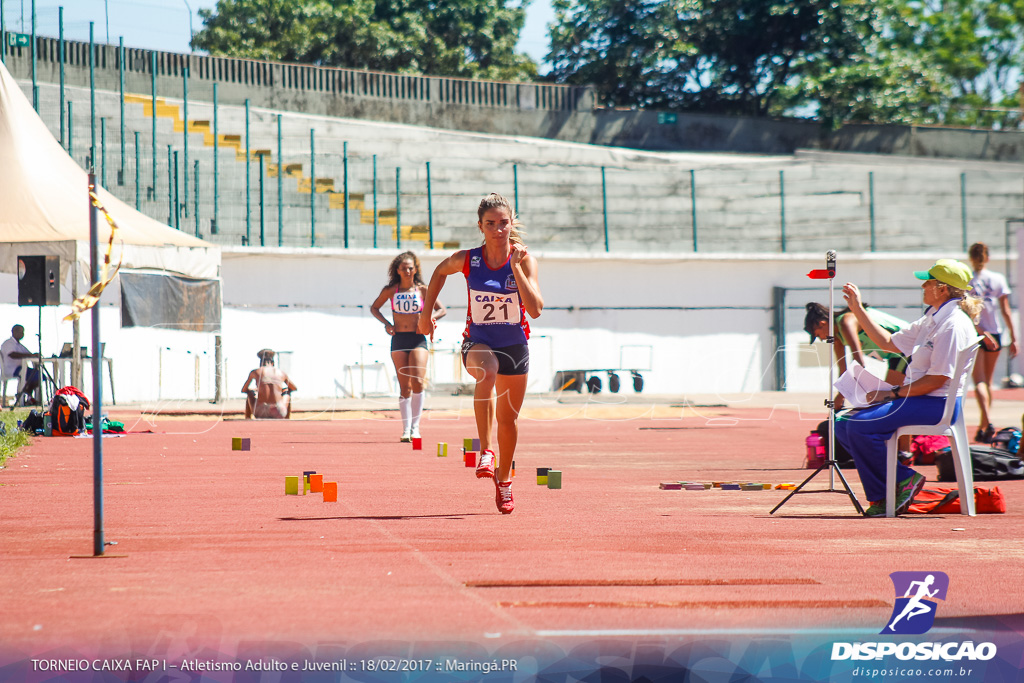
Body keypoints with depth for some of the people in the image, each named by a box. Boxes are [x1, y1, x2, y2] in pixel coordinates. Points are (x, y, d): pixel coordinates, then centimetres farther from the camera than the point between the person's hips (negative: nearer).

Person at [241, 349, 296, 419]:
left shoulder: (255, 372, 10)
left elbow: (243, 390, 26)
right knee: (287, 392, 35)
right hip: (278, 414, 0)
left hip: (259, 412, 0)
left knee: (250, 392, 34)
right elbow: (294, 388, 34)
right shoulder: (283, 373, 14)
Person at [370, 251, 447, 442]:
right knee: (405, 387, 1)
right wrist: (386, 323, 2)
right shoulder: (390, 290, 4)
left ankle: (415, 426, -5)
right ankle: (406, 428, 7)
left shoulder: (422, 290, 1)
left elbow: (441, 310, 8)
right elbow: (374, 308, 17)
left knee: (417, 383, -16)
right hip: (398, 340, 1)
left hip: (418, 340, -1)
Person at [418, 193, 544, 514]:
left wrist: (516, 268, -31)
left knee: (508, 418, 11)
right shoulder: (466, 260, -11)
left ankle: (504, 478, 36)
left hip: (514, 345, 1)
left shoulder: (524, 260, -14)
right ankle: (486, 452, -36)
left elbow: (535, 309, -25)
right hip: (478, 342, -1)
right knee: (487, 371, -37)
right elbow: (440, 272, 12)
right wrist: (426, 312, 11)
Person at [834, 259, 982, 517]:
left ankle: (902, 480, -10)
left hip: (937, 405, -10)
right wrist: (858, 309, 22)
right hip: (913, 397, 10)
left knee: (860, 427, -24)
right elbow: (890, 343, 23)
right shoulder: (932, 319, 15)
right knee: (844, 424, 2)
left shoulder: (953, 325, -17)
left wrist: (893, 393, -15)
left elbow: (937, 379, -21)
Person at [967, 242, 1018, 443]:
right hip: (995, 333, 3)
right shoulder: (998, 279, 0)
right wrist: (1013, 339, 3)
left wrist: (981, 332, -15)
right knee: (988, 381, 15)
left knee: (979, 381, -6)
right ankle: (983, 427, 19)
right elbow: (1005, 311, 0)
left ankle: (988, 422, -26)